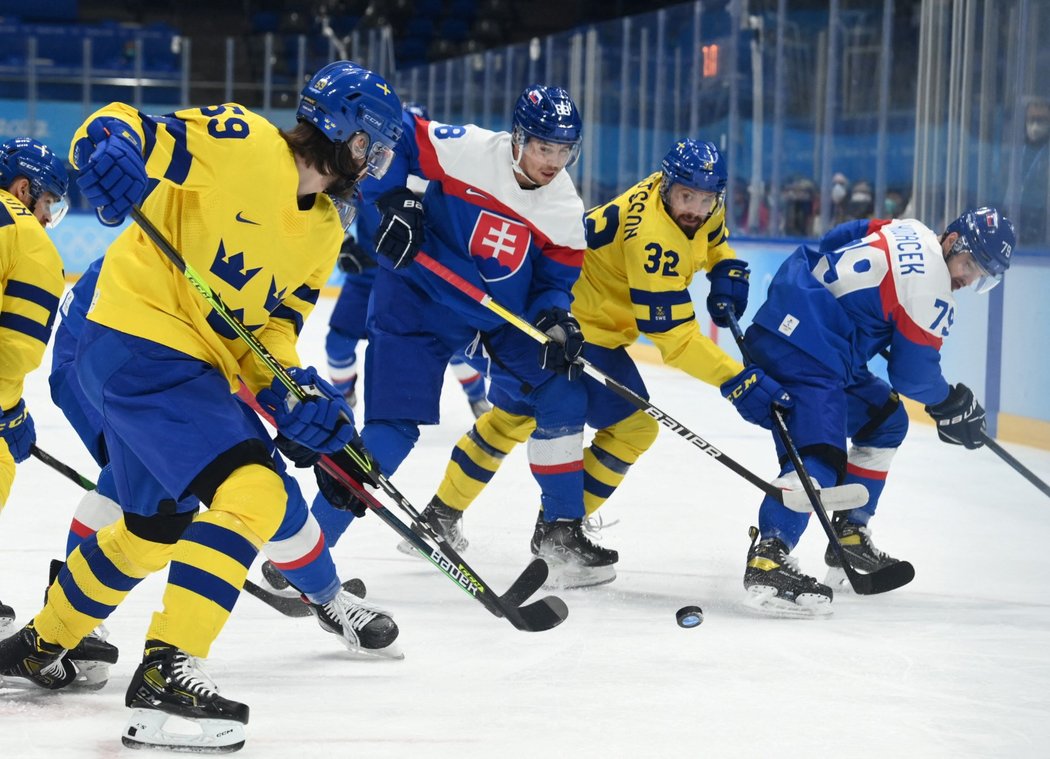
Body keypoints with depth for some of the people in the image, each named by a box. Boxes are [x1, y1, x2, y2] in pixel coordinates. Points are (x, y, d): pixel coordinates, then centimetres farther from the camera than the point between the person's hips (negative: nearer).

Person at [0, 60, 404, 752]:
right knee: (252, 493, -23)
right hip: (140, 340, -10)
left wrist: (292, 390, -10)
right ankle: (166, 671, -25)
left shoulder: (325, 229, 10)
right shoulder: (241, 143, -15)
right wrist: (111, 151, -40)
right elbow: (115, 128, -17)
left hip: (195, 367, 10)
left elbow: (276, 324, 9)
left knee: (156, 529, 25)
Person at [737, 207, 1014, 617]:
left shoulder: (906, 232, 13)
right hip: (800, 352, -11)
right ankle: (767, 559, -39)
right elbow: (914, 374, -8)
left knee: (886, 421, 22)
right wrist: (951, 403, 13)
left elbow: (830, 245, 25)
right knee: (819, 455, -26)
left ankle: (848, 536, 22)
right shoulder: (930, 287, -13)